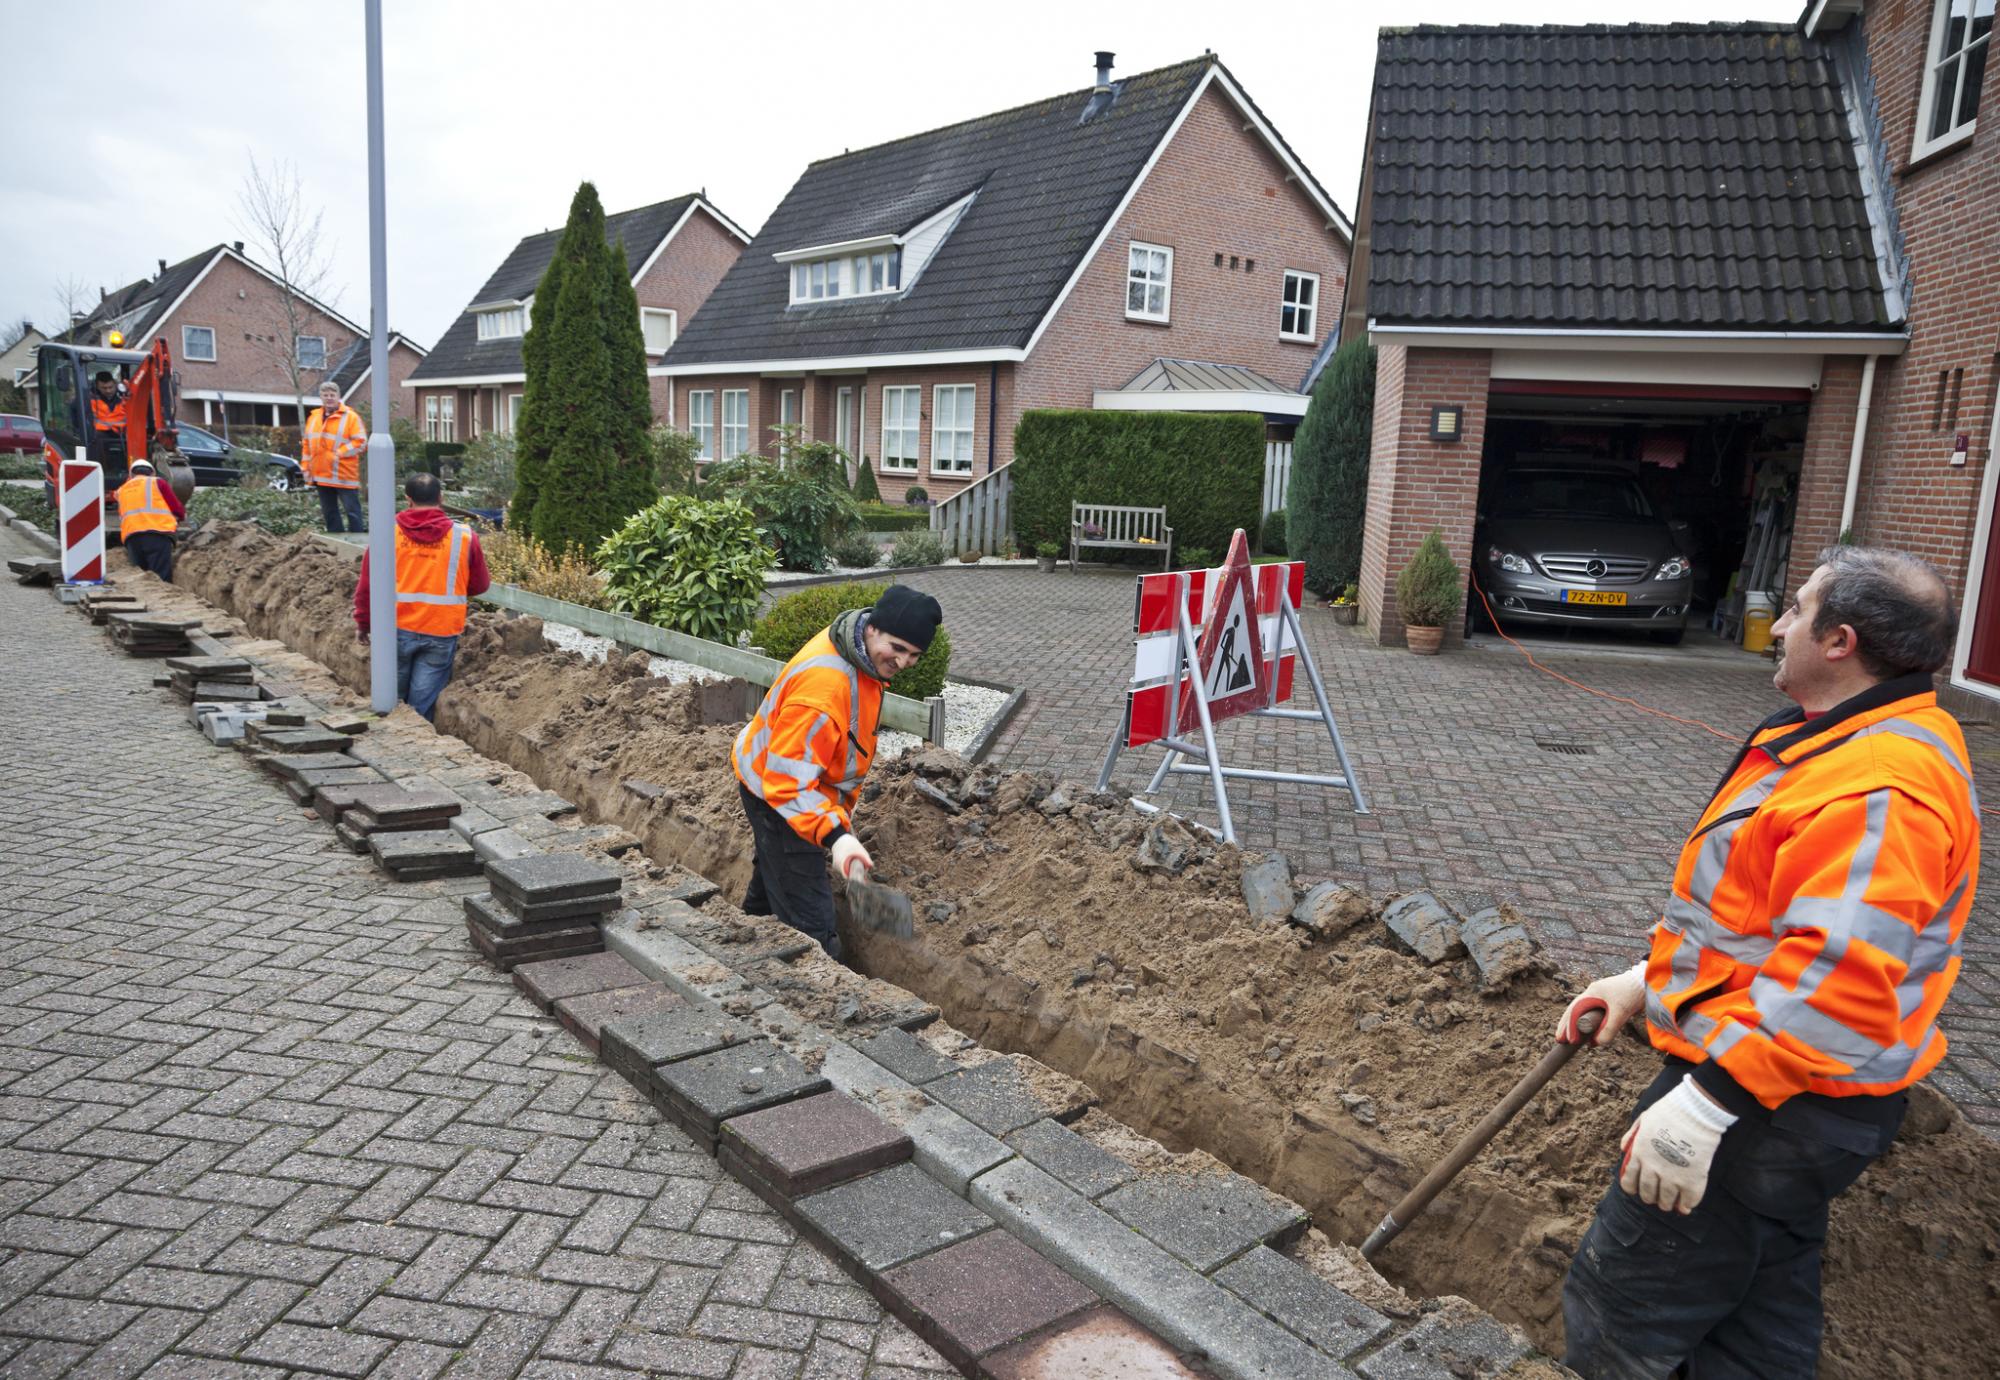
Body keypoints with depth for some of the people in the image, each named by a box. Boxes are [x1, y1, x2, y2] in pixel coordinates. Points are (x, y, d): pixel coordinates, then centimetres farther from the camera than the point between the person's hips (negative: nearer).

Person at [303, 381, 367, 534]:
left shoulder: (350, 416, -5)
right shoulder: (314, 417, 14)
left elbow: (360, 442, -12)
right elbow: (307, 445, 19)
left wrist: (339, 454, -19)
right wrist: (306, 467, 11)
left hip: (344, 476, -6)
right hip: (321, 475, 6)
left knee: (352, 511, -6)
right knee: (329, 512, 11)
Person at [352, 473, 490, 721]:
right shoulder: (464, 536, -4)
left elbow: (367, 584, 1)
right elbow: (480, 586, 7)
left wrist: (363, 622, 15)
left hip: (396, 629, 1)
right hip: (442, 634, -1)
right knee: (423, 705, 6)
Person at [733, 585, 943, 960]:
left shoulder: (866, 655, -8)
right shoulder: (822, 688, -40)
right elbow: (787, 781, -40)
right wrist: (835, 835, -50)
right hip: (778, 798, -10)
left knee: (773, 880, 32)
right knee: (810, 929, -9)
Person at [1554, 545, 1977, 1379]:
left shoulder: (1877, 787, -26)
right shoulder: (1856, 740, 11)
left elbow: (1833, 976, -35)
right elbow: (1766, 905, 19)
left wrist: (1705, 1101, -35)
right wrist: (1647, 980, 16)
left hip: (1771, 1110, -11)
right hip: (1789, 1098, 11)